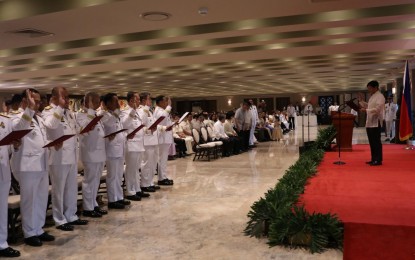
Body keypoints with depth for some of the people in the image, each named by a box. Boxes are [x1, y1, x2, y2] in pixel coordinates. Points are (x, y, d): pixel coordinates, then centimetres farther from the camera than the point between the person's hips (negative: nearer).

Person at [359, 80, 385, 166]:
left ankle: (378, 160, -1)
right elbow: (368, 106, 25)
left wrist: (366, 110, -24)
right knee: (372, 142, 12)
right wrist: (362, 101, 15)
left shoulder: (380, 96, -10)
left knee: (376, 141, -6)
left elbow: (377, 109, -20)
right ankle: (374, 159, 19)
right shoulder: (372, 97, 19)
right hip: (370, 122, 9)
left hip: (376, 122, -9)